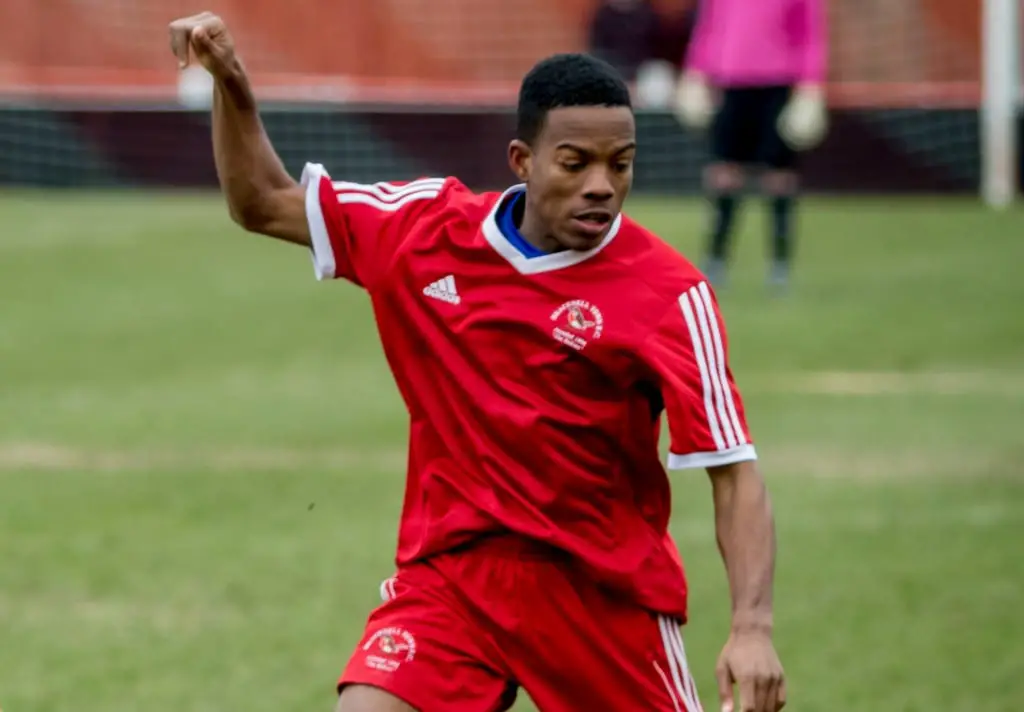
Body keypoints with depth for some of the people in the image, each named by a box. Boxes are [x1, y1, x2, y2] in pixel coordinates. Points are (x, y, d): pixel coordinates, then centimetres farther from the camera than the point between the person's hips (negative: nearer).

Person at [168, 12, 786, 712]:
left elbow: (734, 473, -15)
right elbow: (264, 204, 13)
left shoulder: (670, 295, -13)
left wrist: (753, 628, -28)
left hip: (606, 588, -2)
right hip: (448, 569, 2)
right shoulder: (430, 226, -1)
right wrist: (232, 82, -2)